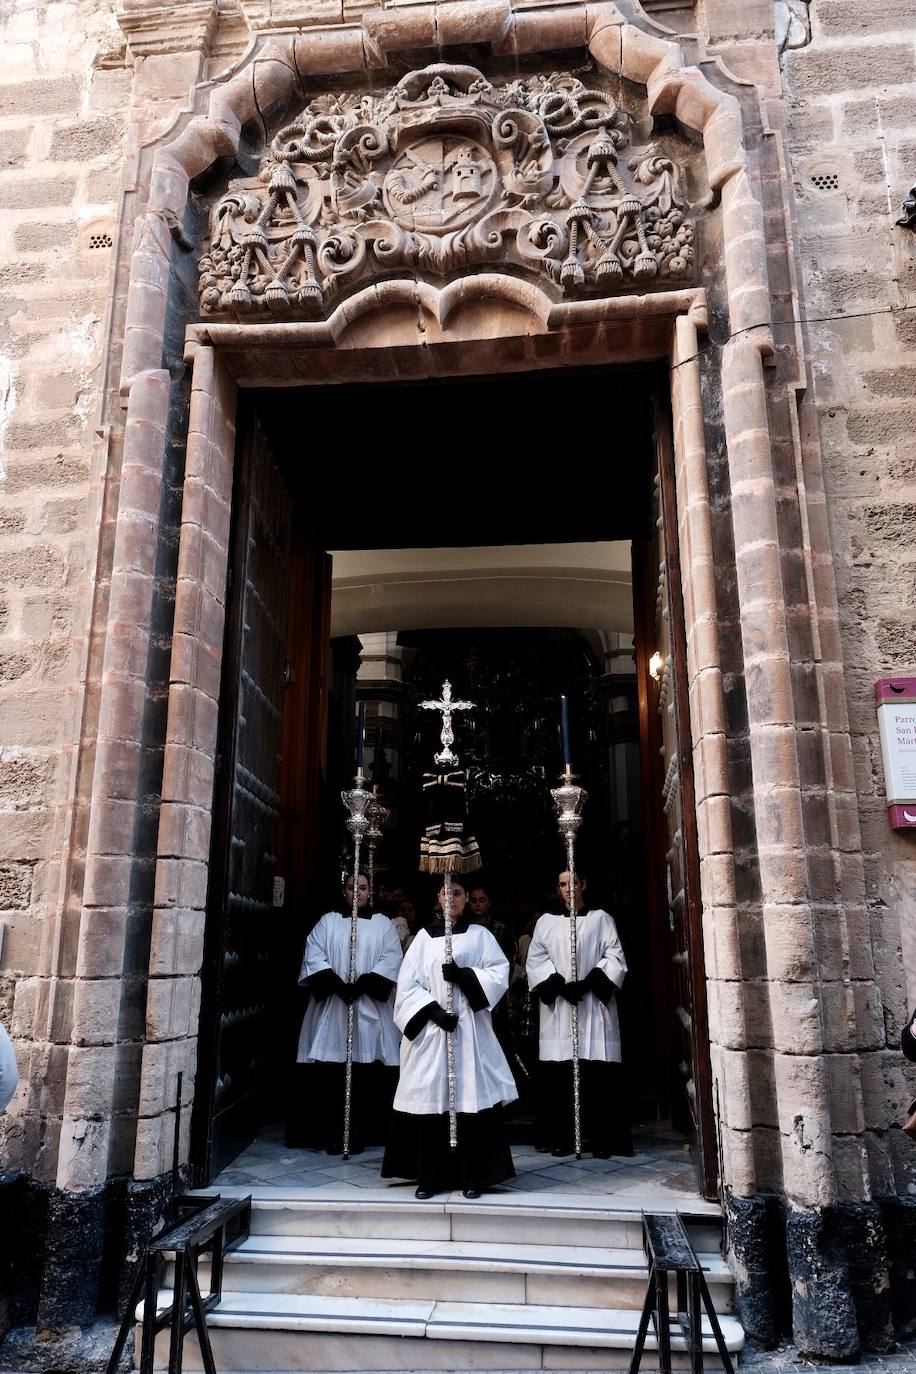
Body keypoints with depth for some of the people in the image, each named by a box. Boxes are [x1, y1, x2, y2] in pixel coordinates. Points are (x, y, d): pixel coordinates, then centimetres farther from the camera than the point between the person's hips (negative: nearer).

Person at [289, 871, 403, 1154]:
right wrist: (338, 985, -14)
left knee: (365, 1071, -3)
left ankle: (360, 1131, 5)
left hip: (369, 1008, 0)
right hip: (331, 1006, 0)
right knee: (329, 1069, -3)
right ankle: (331, 1130, 5)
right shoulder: (328, 921, 11)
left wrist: (361, 985, -14)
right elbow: (314, 956, 0)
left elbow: (391, 959, -1)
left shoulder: (383, 924, 10)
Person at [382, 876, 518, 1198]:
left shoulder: (479, 935, 10)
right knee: (431, 1096, -1)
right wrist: (434, 1011, -11)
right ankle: (430, 1176, 9)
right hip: (430, 1028, 1)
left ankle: (473, 1176, 5)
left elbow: (500, 972, -1)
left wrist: (463, 975, -14)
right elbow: (408, 983, 2)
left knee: (470, 1095, -4)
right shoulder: (424, 936, 10)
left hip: (470, 1028, -1)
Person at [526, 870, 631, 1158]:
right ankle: (562, 1137, 8)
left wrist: (588, 983, -12)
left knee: (598, 1073, -5)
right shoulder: (546, 922, 11)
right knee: (559, 1073, -1)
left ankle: (602, 1139, 3)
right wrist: (559, 985, -11)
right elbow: (536, 959, 4)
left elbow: (614, 957, 1)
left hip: (594, 1006, -1)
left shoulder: (601, 919, 7)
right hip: (557, 1006, 1)